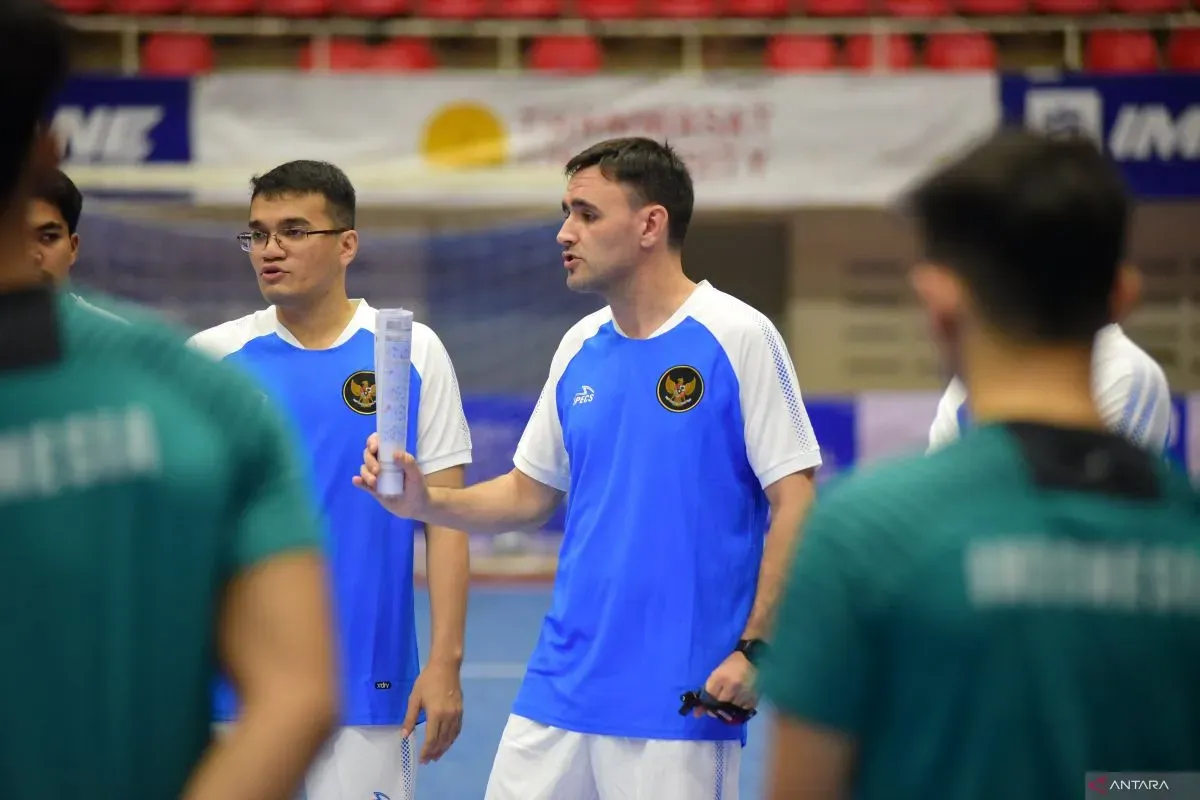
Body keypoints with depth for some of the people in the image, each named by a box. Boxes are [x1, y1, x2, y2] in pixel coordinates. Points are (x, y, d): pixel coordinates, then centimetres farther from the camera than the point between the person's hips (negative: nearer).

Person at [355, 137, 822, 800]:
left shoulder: (739, 338, -7)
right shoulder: (580, 348, 11)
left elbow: (795, 504, -9)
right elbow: (531, 494, 18)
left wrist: (753, 649, -15)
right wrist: (425, 502, 1)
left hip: (679, 696, -6)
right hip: (561, 688, 6)